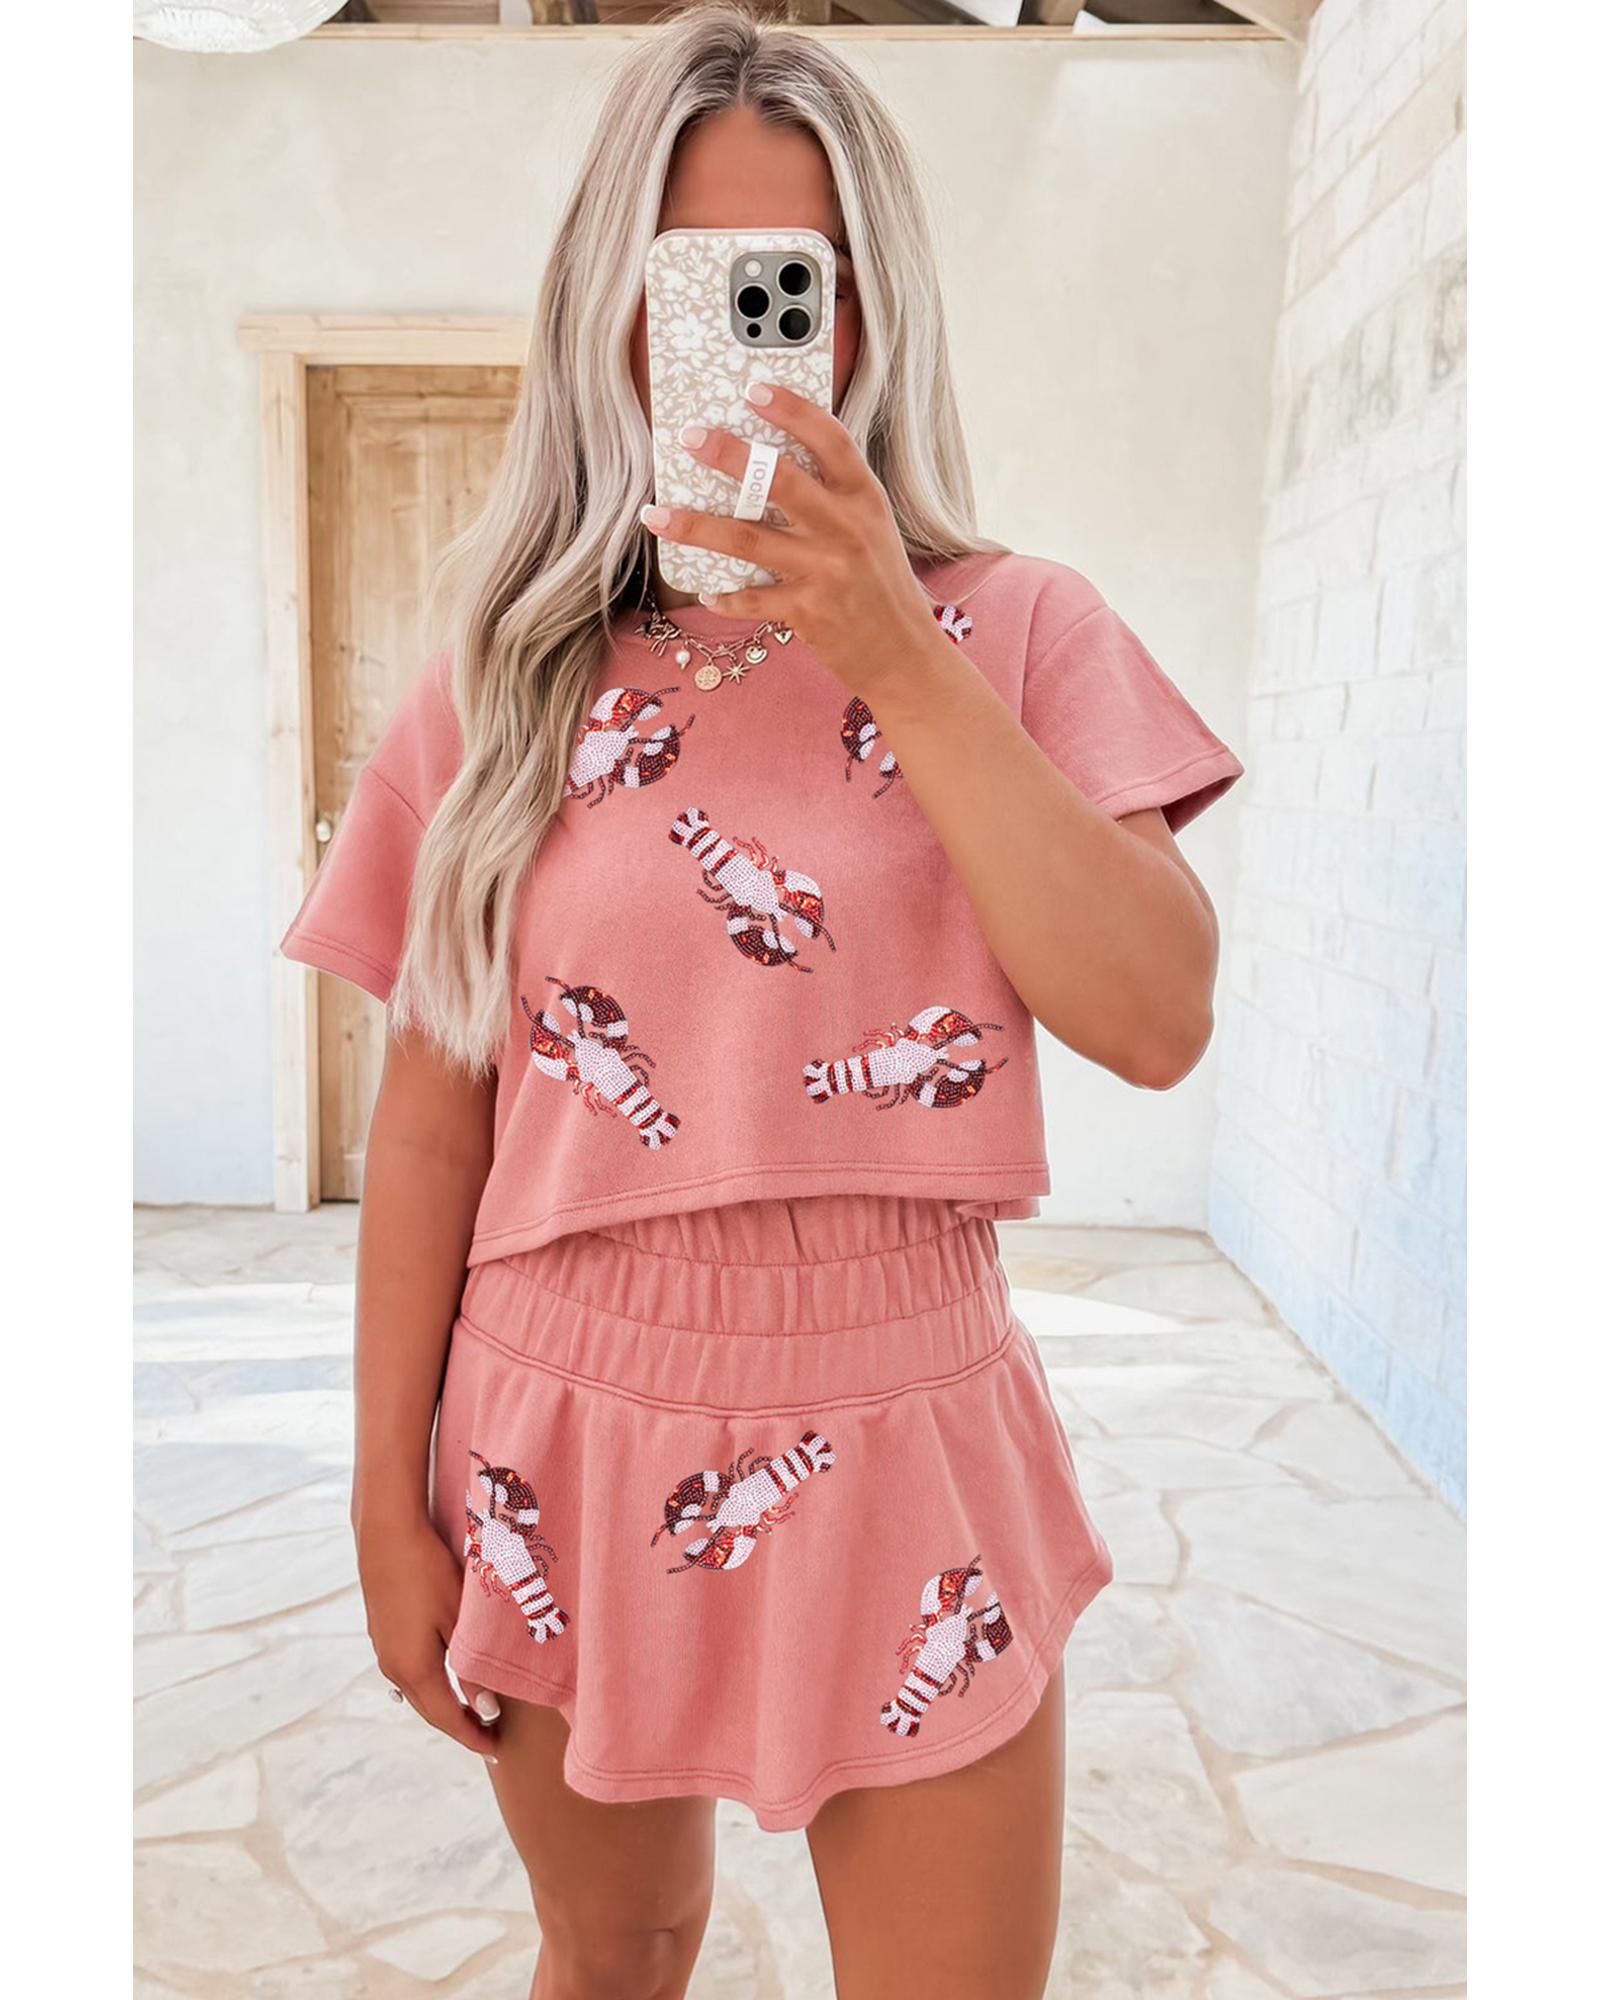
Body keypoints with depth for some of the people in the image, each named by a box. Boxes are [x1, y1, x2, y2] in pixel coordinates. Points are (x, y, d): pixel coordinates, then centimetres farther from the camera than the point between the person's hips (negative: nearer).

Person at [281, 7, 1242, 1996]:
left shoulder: (1012, 630, -4)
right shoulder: (506, 680, -2)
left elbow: (1159, 1021, -17)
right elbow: (431, 1120, -1)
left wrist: (899, 662, -21)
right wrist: (389, 1500, 1)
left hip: (904, 1446, -1)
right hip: (570, 1443, 2)